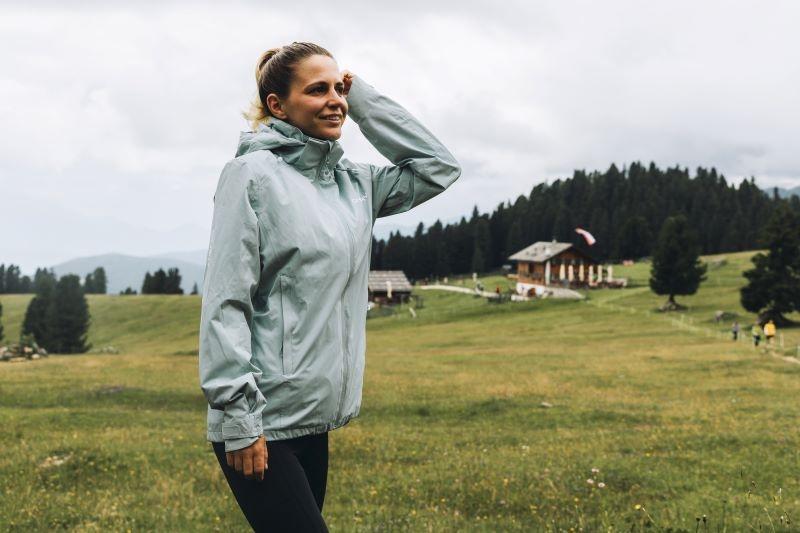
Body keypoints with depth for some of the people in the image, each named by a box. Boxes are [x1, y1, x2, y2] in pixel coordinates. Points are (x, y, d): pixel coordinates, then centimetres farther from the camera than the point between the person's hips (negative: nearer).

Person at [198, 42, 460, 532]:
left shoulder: (354, 183, 11)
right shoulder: (253, 174, -9)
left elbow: (438, 168, 12)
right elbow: (225, 305, -13)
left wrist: (362, 98, 7)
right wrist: (238, 417, -17)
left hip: (315, 418, 7)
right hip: (263, 421, -7)